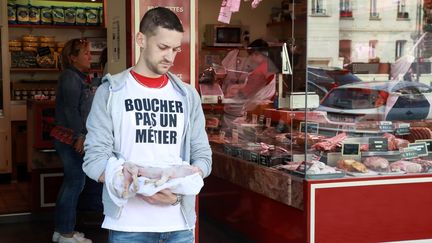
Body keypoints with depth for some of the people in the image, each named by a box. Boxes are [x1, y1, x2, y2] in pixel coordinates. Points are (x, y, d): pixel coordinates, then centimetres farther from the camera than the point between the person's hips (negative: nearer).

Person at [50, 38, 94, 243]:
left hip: (72, 137, 10)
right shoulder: (70, 77, -14)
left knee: (71, 182, 13)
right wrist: (80, 136, -19)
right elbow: (71, 110, -19)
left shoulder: (79, 77, 16)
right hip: (70, 137, -10)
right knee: (76, 182, -5)